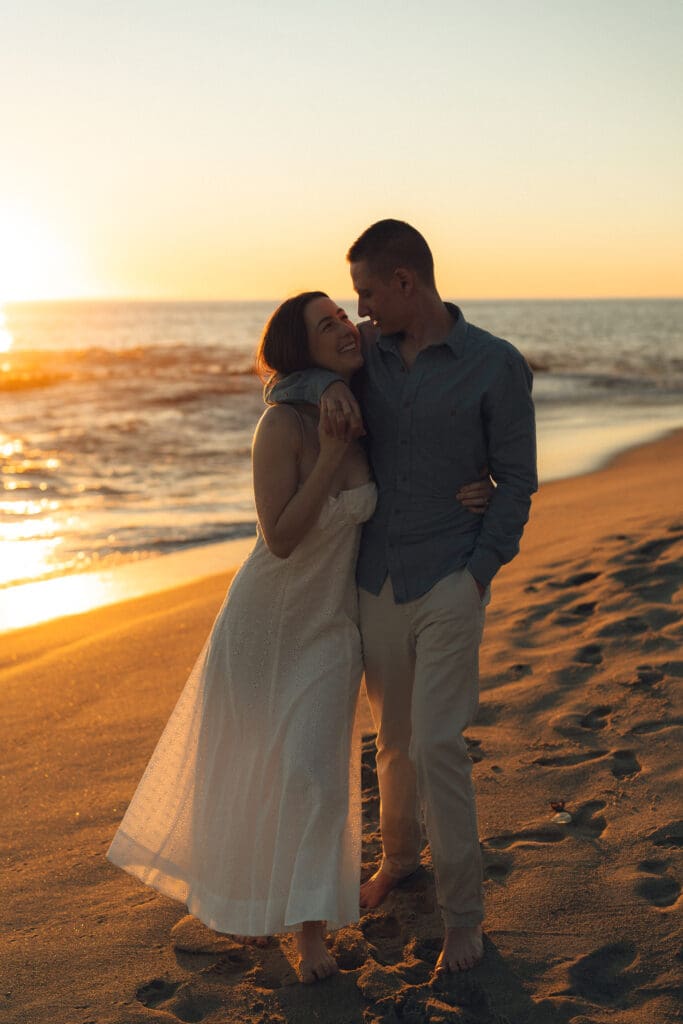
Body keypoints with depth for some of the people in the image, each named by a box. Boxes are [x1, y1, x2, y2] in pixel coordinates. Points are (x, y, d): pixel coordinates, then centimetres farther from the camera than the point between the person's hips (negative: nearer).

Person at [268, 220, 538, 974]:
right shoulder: (368, 351, 4)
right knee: (395, 737, 18)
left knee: (436, 745, -10)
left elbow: (515, 482, -6)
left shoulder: (498, 365, -9)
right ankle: (398, 854, 42)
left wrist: (479, 574, -15)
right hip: (377, 586, 5)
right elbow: (280, 388, 6)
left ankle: (462, 914, 6)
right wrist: (326, 386, -17)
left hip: (450, 586, -4)